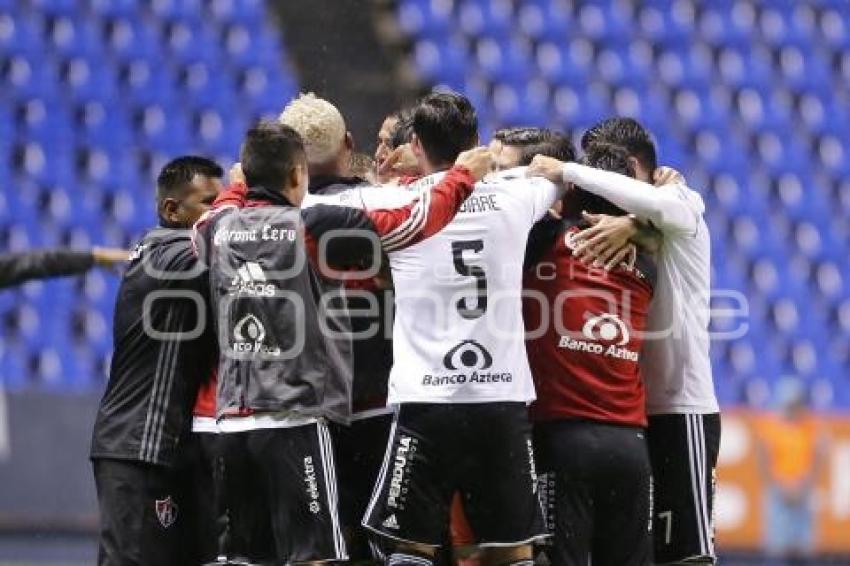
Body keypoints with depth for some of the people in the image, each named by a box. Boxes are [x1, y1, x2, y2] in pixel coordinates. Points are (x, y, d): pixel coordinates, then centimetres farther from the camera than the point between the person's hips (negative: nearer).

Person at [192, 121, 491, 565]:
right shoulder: (314, 227, -7)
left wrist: (241, 187, 48)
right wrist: (463, 175, 13)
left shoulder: (217, 228, 8)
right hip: (295, 417, -6)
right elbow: (410, 223, -2)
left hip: (233, 419, 6)